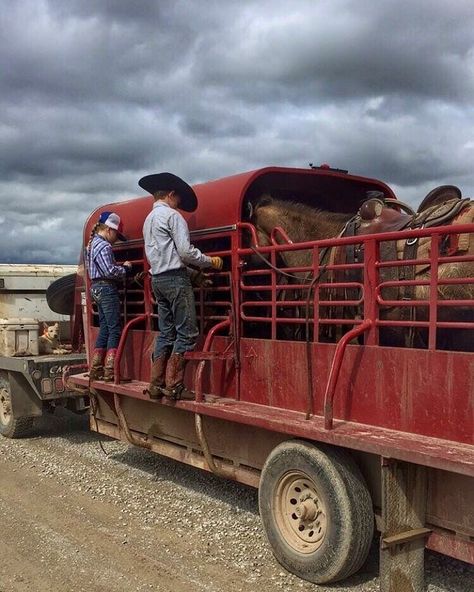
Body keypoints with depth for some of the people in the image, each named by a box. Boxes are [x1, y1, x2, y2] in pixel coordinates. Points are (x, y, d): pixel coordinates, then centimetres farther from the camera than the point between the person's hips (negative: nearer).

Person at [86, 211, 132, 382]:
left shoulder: (93, 244, 17)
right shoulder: (104, 246, -14)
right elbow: (110, 271, -20)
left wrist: (120, 267, 12)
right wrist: (125, 267, -5)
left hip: (97, 288, 10)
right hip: (107, 289, -10)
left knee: (104, 328, 13)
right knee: (115, 329, -6)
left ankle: (95, 369, 15)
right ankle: (110, 371, -7)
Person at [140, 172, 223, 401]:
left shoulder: (148, 219, 20)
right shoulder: (172, 215, -8)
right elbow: (186, 251, -15)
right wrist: (209, 261, -1)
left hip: (157, 279, 9)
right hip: (175, 277, -9)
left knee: (166, 333, 11)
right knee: (187, 332, -6)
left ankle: (157, 383, 10)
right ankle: (173, 384, -8)